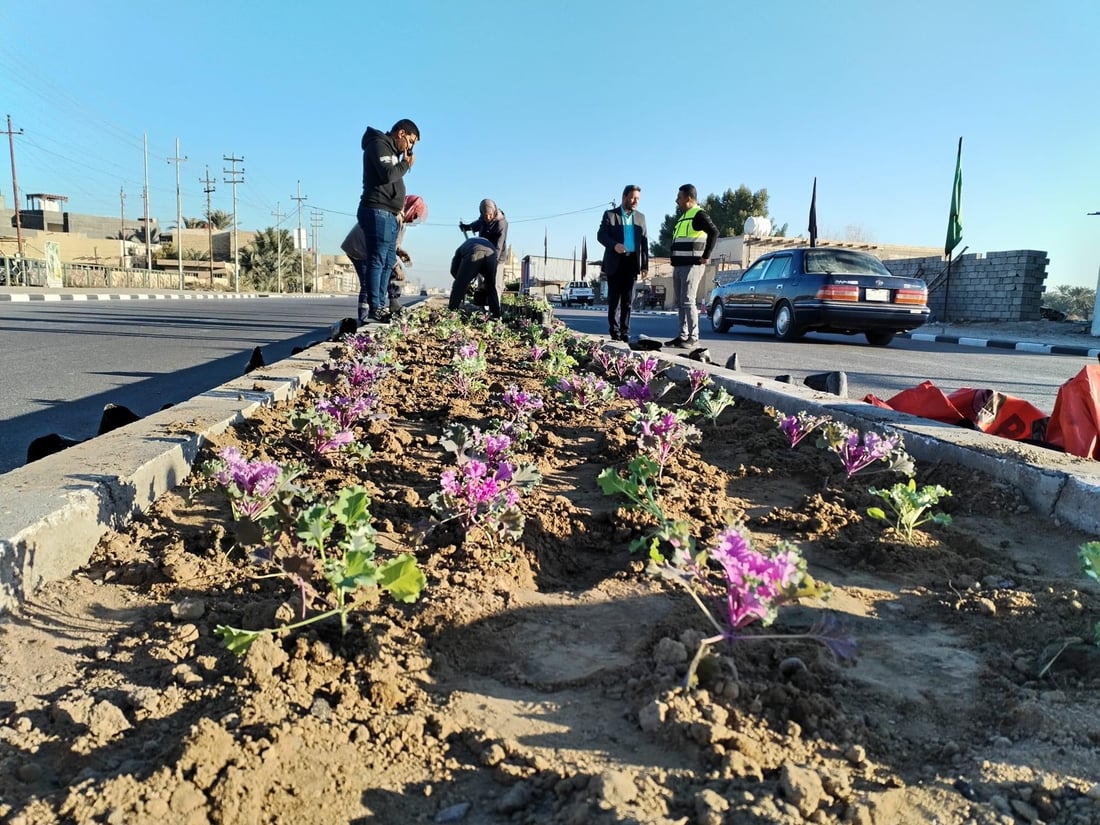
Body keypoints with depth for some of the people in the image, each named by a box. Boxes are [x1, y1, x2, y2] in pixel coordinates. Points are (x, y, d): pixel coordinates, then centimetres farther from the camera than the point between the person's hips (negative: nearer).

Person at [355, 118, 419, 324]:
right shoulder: (379, 145, -5)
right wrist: (406, 165, -5)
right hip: (377, 212, -11)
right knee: (376, 261, -13)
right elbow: (387, 175, -19)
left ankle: (380, 305, 12)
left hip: (388, 214, 11)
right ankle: (374, 308, -14)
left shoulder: (391, 151, 25)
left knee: (388, 262, 10)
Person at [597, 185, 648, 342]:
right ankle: (615, 331, 3)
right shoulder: (610, 214, 5)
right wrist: (614, 245, -23)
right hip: (615, 262, -3)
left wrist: (645, 265, 5)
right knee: (614, 299, -1)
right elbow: (601, 235, -3)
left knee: (627, 300, 3)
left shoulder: (640, 217, 15)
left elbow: (644, 242, 12)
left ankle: (625, 332, 6)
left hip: (632, 262, 3)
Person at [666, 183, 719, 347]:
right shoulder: (683, 216, 20)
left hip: (692, 266, -10)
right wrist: (675, 260, 16)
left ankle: (693, 337, -9)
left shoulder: (698, 215, -10)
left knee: (688, 301, -12)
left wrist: (706, 256, -21)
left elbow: (714, 232, -22)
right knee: (679, 302, 10)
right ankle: (683, 335, 15)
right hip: (679, 266, 10)